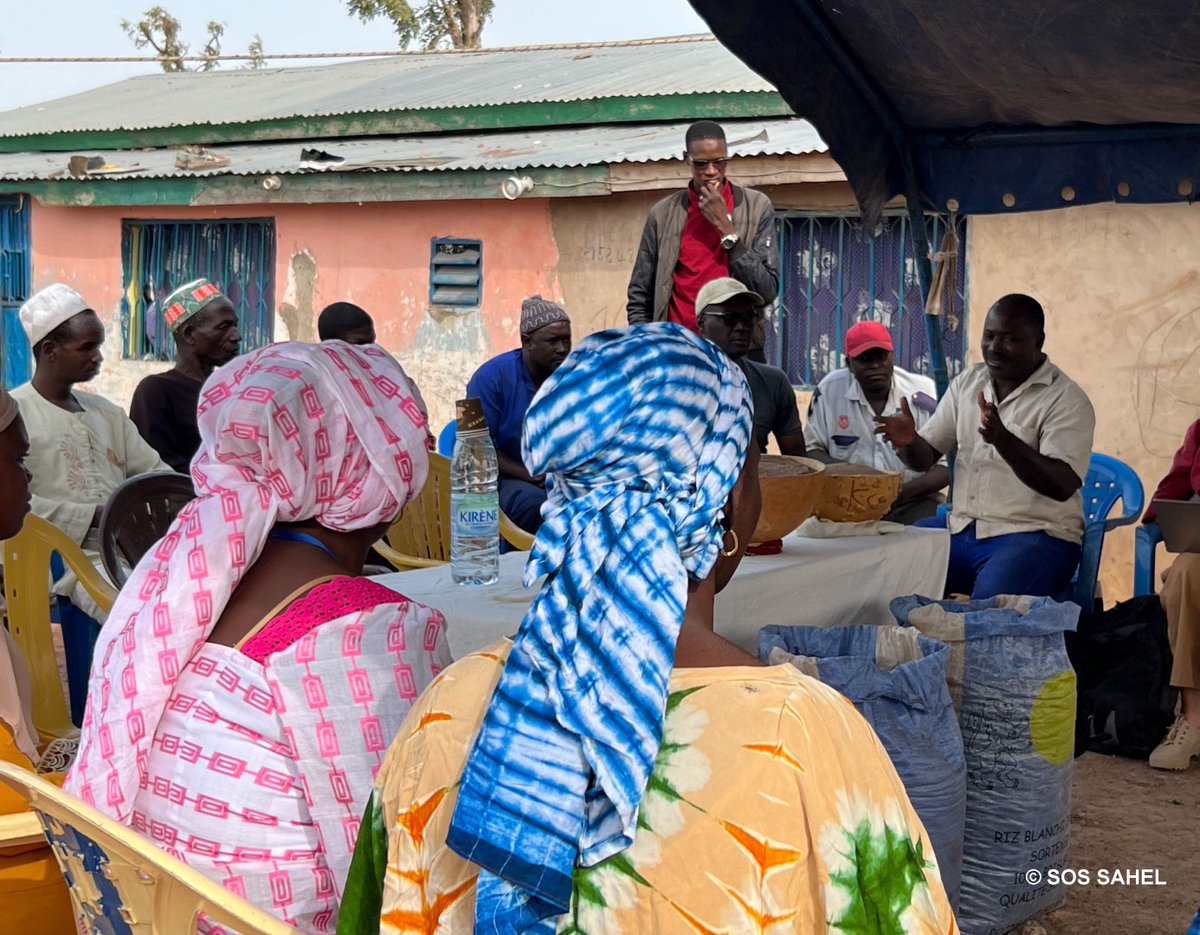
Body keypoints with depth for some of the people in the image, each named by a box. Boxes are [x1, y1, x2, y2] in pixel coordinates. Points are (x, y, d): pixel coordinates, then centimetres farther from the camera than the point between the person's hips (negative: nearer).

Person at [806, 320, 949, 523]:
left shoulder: (923, 394, -1)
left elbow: (946, 464, -1)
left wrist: (906, 490, -18)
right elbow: (812, 450, 8)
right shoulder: (829, 390, 0)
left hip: (912, 503, 1)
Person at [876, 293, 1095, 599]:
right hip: (961, 526, 6)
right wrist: (908, 442, -10)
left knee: (990, 606, -34)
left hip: (1034, 536, -6)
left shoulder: (1067, 400, -7)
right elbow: (927, 457, 14)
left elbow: (1063, 485, -19)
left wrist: (1003, 438, -33)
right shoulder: (967, 382, 11)